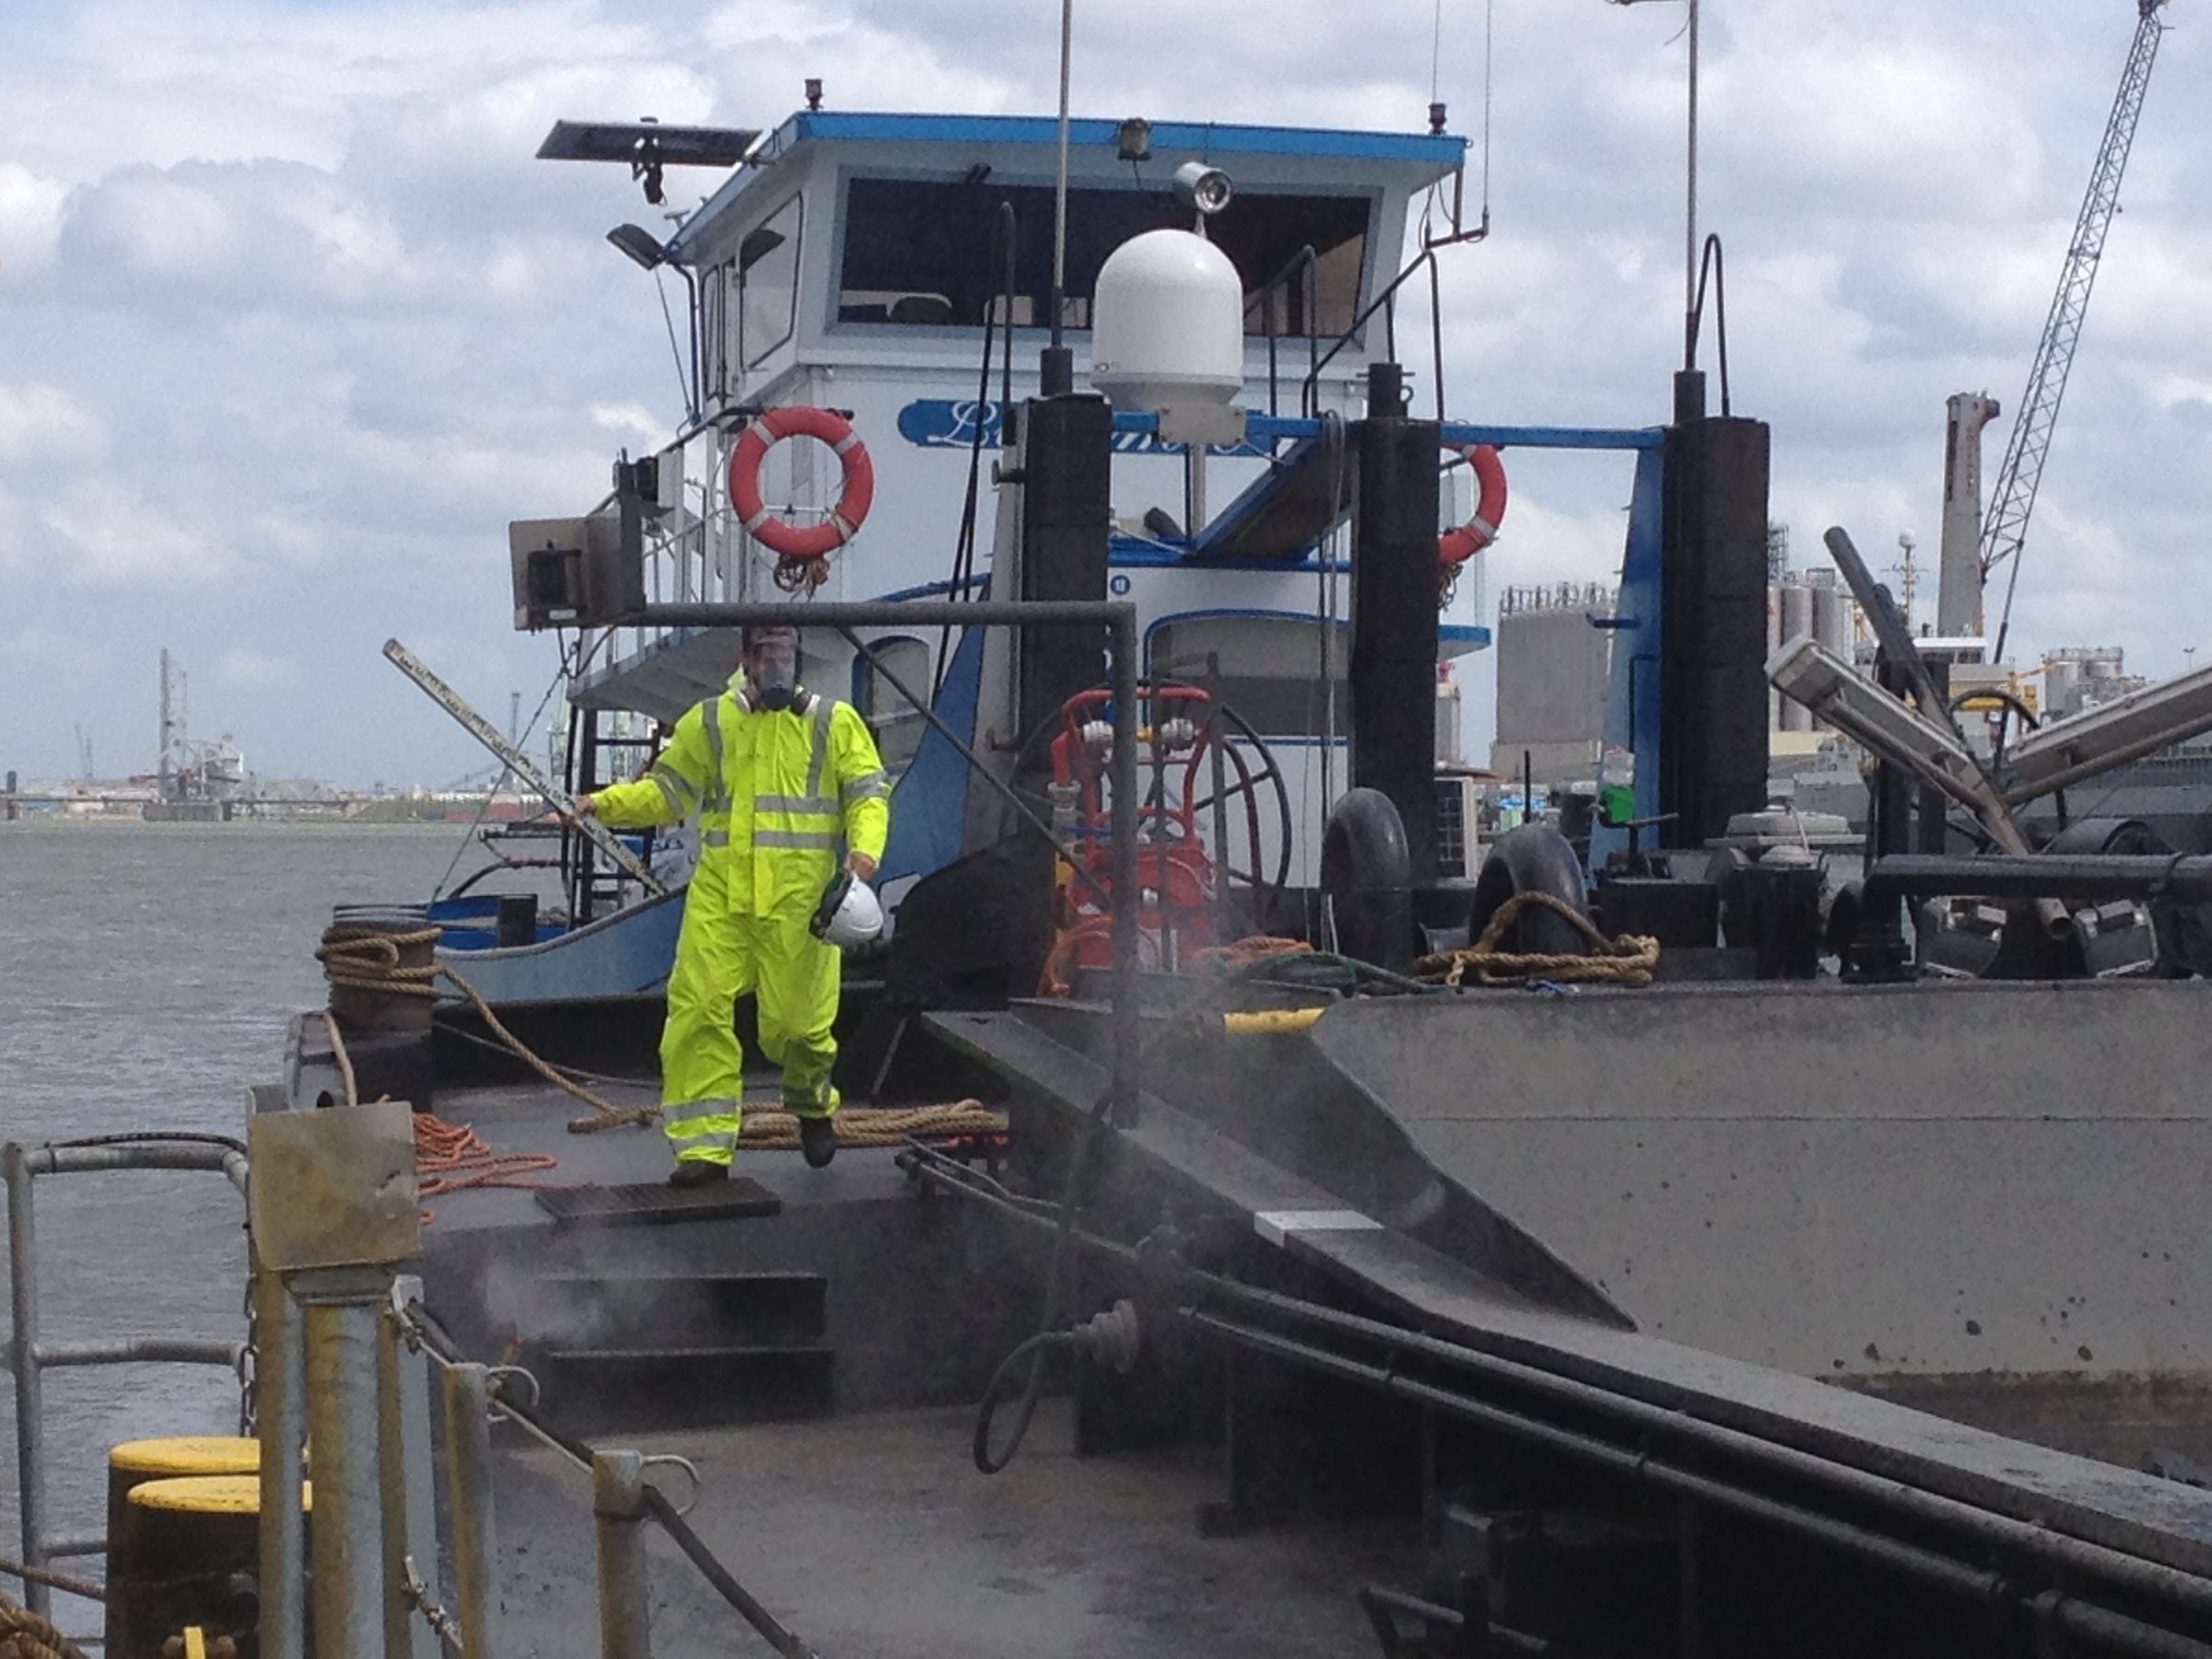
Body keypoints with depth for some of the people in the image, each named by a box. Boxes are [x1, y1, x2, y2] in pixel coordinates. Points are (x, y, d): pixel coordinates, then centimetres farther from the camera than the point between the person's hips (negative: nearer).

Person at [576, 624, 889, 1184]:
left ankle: (813, 1105, 34)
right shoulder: (709, 723, 12)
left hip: (798, 900, -2)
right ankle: (705, 1145, -6)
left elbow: (868, 794, 5)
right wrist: (607, 804, -1)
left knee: (795, 1019, 1)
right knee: (699, 1011, -10)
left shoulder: (835, 722, 8)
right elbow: (667, 791, 15)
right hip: (720, 895, 2)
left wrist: (865, 849, -14)